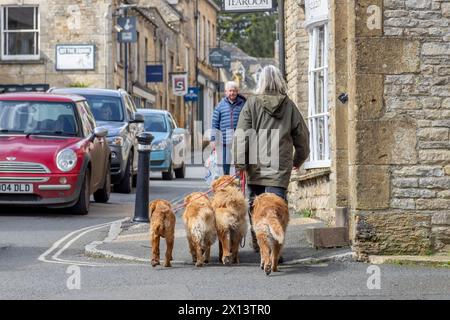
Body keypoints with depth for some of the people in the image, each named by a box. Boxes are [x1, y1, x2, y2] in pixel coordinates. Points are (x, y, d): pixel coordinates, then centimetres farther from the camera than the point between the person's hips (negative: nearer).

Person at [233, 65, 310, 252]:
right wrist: (298, 160, 28)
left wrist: (239, 162, -3)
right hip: (280, 167, 0)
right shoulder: (289, 105, 5)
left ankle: (257, 242, 25)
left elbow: (242, 134, -4)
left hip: (255, 166, 1)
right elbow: (302, 135, 13)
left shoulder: (252, 104, 1)